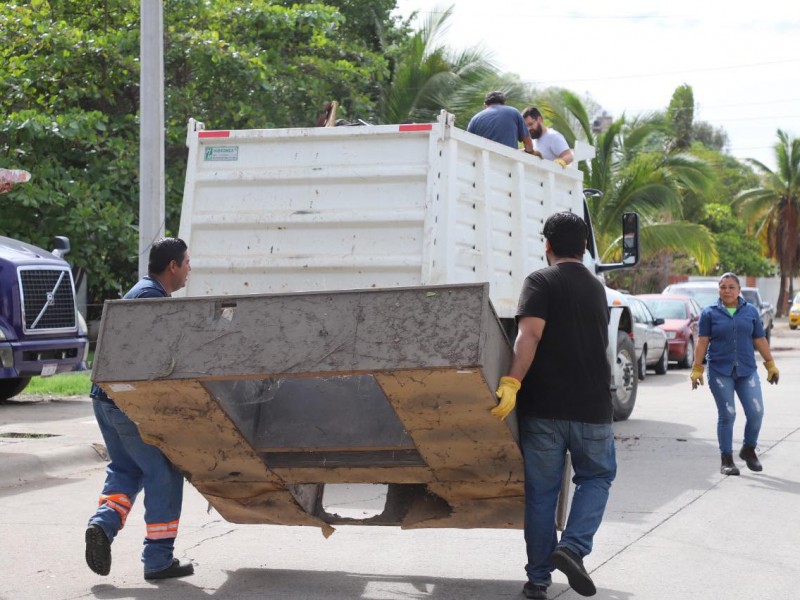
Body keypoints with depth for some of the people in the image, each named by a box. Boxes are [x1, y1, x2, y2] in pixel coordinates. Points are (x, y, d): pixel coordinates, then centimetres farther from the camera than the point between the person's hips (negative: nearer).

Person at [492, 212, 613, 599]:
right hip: (592, 406, 3)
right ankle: (573, 546, -3)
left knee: (541, 491, 7)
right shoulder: (597, 288, 14)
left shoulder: (541, 281, -4)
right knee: (597, 477, 19)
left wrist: (512, 382, -26)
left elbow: (530, 334, -20)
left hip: (543, 407, -3)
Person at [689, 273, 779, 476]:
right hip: (720, 371, -2)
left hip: (747, 370, 2)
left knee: (756, 412, -5)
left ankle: (748, 450, 19)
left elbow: (760, 340, 14)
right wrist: (697, 368, -5)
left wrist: (771, 364, 12)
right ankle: (726, 460, 7)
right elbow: (702, 342, 1)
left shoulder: (750, 311, 11)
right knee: (726, 415, -3)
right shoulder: (710, 313, 5)